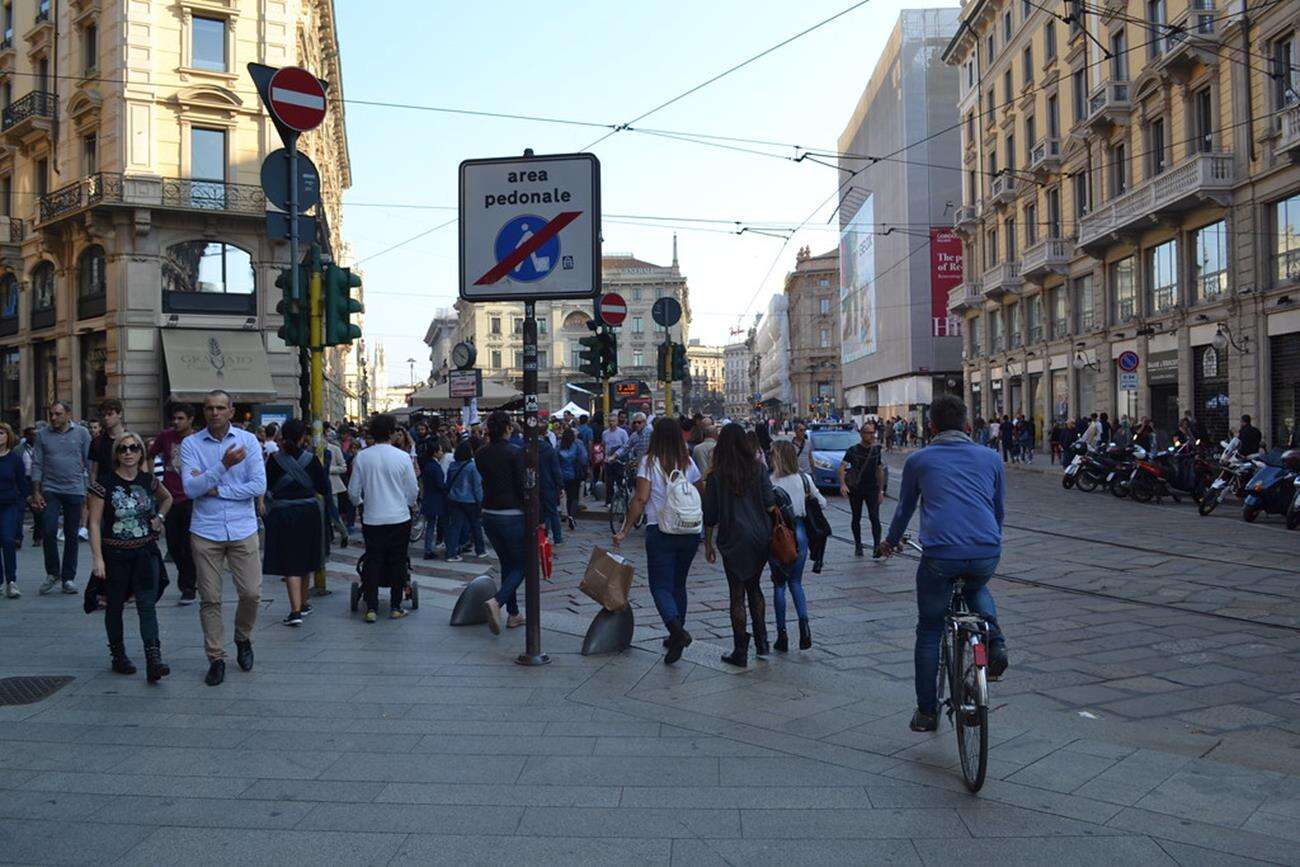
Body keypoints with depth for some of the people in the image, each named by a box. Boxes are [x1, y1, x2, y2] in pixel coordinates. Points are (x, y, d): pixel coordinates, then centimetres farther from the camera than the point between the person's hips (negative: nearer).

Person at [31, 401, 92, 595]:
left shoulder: (82, 433, 2)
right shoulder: (42, 435, 4)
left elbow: (90, 463, 3)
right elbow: (37, 464, 5)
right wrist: (36, 492, -2)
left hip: (75, 491, 0)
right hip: (50, 491, 0)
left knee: (72, 536, 5)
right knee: (49, 531, -10)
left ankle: (68, 578, 14)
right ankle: (52, 573, 9)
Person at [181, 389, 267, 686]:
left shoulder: (247, 440, 1)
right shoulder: (191, 444, 0)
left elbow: (259, 486, -8)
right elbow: (190, 488, -12)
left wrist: (216, 489, -11)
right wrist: (223, 466, -23)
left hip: (243, 530, 0)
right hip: (205, 532, 0)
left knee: (251, 593, 0)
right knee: (210, 599, 4)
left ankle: (243, 639, 28)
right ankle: (216, 659, 17)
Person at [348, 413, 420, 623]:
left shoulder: (362, 457, -3)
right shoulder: (403, 457, -8)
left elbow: (353, 491, 3)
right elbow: (413, 490, -1)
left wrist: (361, 503, 25)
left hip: (372, 519, 1)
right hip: (399, 518, -1)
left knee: (373, 561, 8)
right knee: (397, 562, 9)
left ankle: (371, 609, 6)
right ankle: (395, 607, 14)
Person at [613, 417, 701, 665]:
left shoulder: (649, 463, -7)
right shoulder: (689, 463, 5)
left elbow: (640, 499, -13)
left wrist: (625, 530, -8)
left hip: (660, 532, -4)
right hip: (689, 531, 4)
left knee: (661, 587, -1)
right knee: (678, 584, 17)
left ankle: (677, 629, -23)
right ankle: (676, 635, 23)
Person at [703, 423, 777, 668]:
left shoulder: (716, 475, -6)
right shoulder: (758, 469, -1)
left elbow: (710, 516, -4)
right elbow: (770, 504, -3)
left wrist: (708, 544, 6)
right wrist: (769, 530, 12)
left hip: (734, 540, -3)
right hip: (761, 537, 3)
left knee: (737, 594, 4)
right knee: (754, 587, 20)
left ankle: (740, 652, 8)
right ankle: (762, 642, 21)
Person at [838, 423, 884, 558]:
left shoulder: (876, 450, 8)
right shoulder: (853, 450, -4)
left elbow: (880, 471, 15)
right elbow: (842, 467, -13)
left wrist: (881, 491, 12)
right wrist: (842, 484, -30)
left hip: (872, 489, 1)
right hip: (855, 490, -1)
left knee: (874, 518, -11)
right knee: (856, 519, 8)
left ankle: (877, 546, -14)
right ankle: (858, 546, 20)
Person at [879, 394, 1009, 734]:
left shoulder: (918, 460, 13)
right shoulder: (990, 459, 18)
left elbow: (904, 509, 24)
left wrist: (891, 542, 43)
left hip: (939, 554, -2)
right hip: (987, 554, 2)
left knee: (929, 631, 16)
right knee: (976, 589, 37)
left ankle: (926, 712, 20)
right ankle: (994, 640, 11)